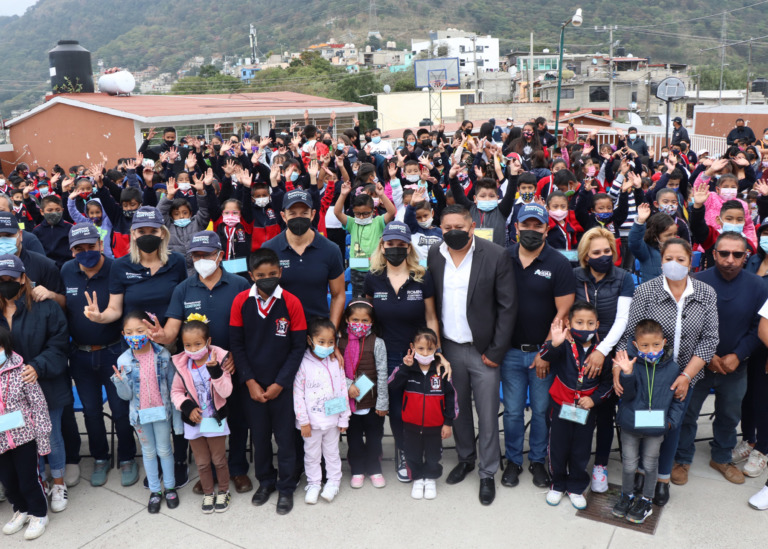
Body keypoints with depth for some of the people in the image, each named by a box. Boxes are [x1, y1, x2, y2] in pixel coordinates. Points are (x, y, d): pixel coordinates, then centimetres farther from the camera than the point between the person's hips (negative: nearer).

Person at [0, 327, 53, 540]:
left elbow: (39, 405, -10)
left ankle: (39, 514, 32)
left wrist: (43, 438, -8)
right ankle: (21, 510, 45)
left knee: (28, 480, 8)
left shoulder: (21, 371, -15)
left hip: (24, 436, -4)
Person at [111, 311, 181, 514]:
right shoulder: (124, 361, -11)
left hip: (162, 411, -1)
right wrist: (120, 381, -28)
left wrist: (176, 416, -2)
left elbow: (172, 386, -5)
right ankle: (155, 491, 31)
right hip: (140, 413, 1)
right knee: (148, 452, 16)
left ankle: (170, 487, 32)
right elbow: (126, 395, -6)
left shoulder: (162, 355, -13)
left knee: (164, 450, 13)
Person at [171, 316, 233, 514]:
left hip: (215, 421, -2)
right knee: (202, 462, 17)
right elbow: (176, 392, 3)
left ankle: (223, 492, 35)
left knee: (219, 460, 13)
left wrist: (215, 370, -36)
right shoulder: (182, 365, -8)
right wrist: (187, 406, -14)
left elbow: (226, 392, -22)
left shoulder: (219, 359, -16)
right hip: (193, 422, 2)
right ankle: (208, 493, 37)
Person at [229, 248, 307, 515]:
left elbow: (298, 347, -7)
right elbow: (236, 344, -2)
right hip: (252, 385, 2)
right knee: (259, 436, 15)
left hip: (281, 385, -1)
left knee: (285, 437, 9)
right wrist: (249, 382, -7)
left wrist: (279, 384, -10)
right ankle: (265, 481, 36)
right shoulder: (241, 301, -7)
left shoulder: (291, 303, -12)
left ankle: (286, 488, 27)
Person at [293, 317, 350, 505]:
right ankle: (313, 484, 28)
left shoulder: (335, 363, -2)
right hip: (312, 422, -2)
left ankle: (333, 482, 31)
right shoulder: (303, 364, -11)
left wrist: (344, 418, 2)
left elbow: (342, 391, 2)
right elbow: (298, 394, -10)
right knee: (311, 454, 12)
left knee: (332, 452, 15)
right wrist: (303, 421, -10)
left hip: (333, 419, 2)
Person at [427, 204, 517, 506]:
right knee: (458, 410, 18)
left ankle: (487, 474, 24)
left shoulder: (496, 255, -12)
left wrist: (496, 351, -11)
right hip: (449, 348, 4)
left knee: (487, 417, 5)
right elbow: (431, 302, 6)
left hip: (483, 350, -3)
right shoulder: (434, 255, 0)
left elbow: (508, 306, -9)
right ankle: (465, 458, 40)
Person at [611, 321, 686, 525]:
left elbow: (677, 399, 4)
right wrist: (626, 374, -34)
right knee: (629, 464, 12)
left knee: (650, 464, 16)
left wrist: (672, 420, -8)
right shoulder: (632, 362, -13)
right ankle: (627, 495, 37)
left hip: (656, 427, 1)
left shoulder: (672, 368, -7)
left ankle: (646, 500, 36)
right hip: (630, 424, -1)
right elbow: (628, 394, -17)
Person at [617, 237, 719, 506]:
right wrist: (618, 369, -23)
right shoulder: (646, 291, -11)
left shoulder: (707, 294, -4)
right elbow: (628, 335, -12)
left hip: (684, 375, 2)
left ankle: (663, 478, 34)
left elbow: (710, 339, -5)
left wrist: (686, 376, -12)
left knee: (672, 424, 15)